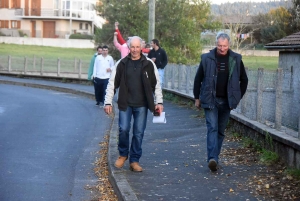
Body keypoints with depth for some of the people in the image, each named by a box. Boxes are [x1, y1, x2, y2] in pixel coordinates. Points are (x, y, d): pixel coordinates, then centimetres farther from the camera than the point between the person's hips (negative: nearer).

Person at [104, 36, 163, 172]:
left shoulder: (148, 64, 2)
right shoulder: (122, 64, 1)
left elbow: (156, 84, 6)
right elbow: (112, 83, 3)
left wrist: (159, 102, 0)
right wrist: (108, 102, -2)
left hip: (141, 105, 0)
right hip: (125, 104, 0)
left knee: (138, 133, 3)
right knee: (123, 129, -7)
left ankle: (134, 161, 14)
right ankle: (123, 155, 17)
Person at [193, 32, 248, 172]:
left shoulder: (236, 59, 1)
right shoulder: (207, 58, -3)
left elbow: (244, 79, 12)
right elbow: (198, 79, 5)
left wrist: (238, 97, 8)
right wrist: (197, 98, 5)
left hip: (226, 101, 3)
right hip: (210, 100, -3)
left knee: (221, 131, 9)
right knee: (212, 128, -14)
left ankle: (214, 158, 18)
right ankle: (212, 158, -23)